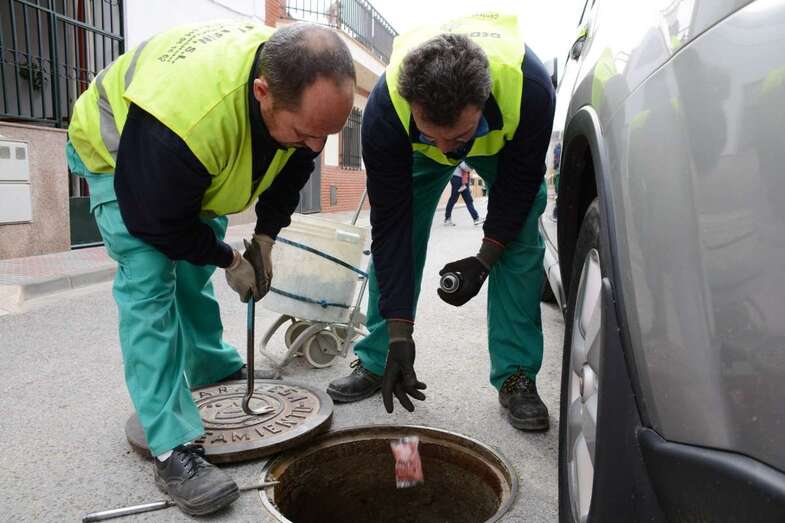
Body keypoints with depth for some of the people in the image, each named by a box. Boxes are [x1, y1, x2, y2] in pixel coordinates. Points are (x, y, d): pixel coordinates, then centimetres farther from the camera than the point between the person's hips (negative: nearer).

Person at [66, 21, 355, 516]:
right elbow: (160, 222, -30)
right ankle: (173, 447, -16)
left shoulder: (306, 88, -26)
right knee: (149, 280, -19)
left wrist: (265, 238, -9)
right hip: (118, 155, -6)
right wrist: (228, 259, -18)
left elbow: (291, 168, -6)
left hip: (206, 154, 6)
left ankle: (214, 366, 38)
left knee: (196, 271, 15)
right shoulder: (183, 119, -47)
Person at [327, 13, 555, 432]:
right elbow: (389, 224, -34)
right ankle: (375, 362, 6)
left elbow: (520, 183, -22)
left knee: (520, 240, -15)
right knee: (394, 237, -9)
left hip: (505, 142, 0)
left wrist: (484, 260, -21)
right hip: (414, 147, 1)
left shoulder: (529, 87, -42)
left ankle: (516, 376, -4)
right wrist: (399, 333, -33)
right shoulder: (385, 108, -40)